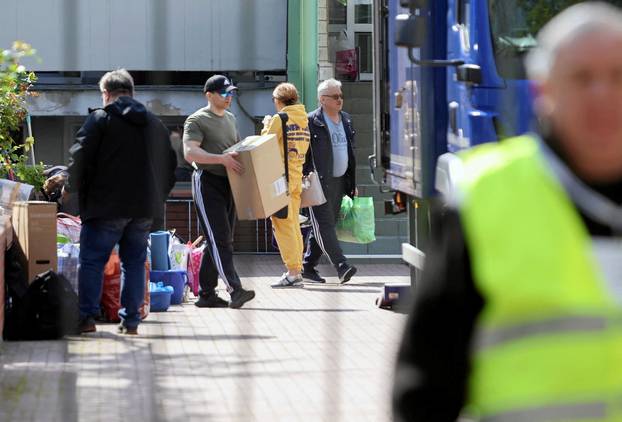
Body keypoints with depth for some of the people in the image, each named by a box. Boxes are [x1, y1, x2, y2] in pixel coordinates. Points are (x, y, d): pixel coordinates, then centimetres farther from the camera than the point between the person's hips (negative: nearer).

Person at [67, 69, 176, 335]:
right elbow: (169, 165, 17)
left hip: (106, 204, -5)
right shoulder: (155, 124, 14)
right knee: (135, 261, 10)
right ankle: (131, 320, 7)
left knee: (92, 260, 2)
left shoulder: (100, 119, -4)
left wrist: (72, 187, 5)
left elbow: (80, 156, -10)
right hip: (145, 207, 5)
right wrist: (158, 197, 22)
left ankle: (87, 317, -3)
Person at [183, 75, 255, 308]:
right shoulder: (197, 120, -7)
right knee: (219, 240, -14)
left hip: (228, 184, 8)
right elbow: (190, 153, -20)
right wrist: (221, 159, -28)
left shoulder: (230, 118, 18)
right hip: (207, 183, -8)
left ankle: (206, 293, 14)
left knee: (221, 241, 9)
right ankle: (234, 289, -22)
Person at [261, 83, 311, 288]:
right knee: (294, 224, 13)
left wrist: (266, 126, 9)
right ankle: (296, 269, 14)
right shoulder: (304, 119, 10)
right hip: (297, 176, 8)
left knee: (283, 224, -6)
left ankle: (293, 272, -10)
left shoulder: (279, 119, -11)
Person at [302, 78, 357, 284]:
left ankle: (308, 268, 17)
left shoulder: (346, 119, 13)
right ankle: (342, 267, -20)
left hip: (339, 182, 7)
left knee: (323, 227, 10)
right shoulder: (311, 122, -8)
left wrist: (352, 183, 19)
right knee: (324, 226, -11)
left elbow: (350, 152, 20)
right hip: (319, 182, -7)